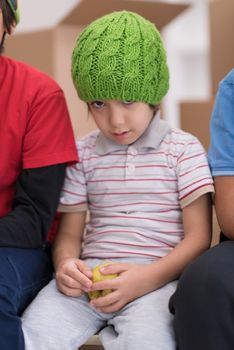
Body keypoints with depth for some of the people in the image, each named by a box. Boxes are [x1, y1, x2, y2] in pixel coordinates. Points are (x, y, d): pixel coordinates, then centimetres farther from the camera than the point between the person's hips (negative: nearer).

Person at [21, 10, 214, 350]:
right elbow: (69, 232, 14)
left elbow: (198, 237, 0)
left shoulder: (183, 148, 4)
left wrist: (148, 277, -16)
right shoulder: (83, 153, 13)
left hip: (157, 275, -2)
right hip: (90, 276, 3)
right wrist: (66, 265, -10)